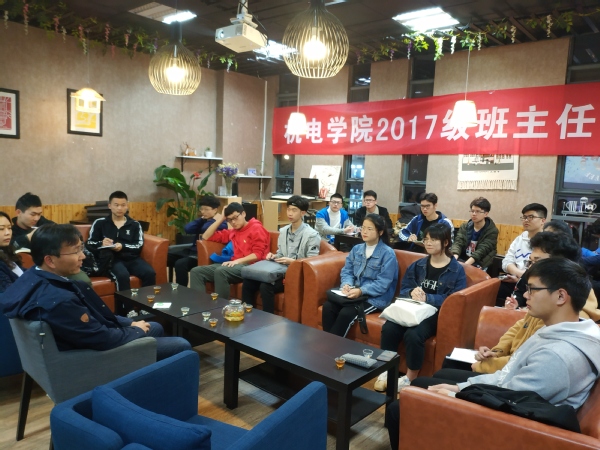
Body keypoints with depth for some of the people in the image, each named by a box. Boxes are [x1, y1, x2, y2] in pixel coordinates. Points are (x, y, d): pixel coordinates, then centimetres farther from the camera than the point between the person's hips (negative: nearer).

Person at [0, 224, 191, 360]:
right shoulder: (58, 301, -38)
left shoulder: (36, 277, -7)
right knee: (182, 346, 1)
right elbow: (104, 339, -28)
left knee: (156, 327, 27)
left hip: (93, 334, 9)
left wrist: (129, 323, 3)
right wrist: (136, 330, -9)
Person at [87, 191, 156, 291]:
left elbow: (139, 246, 5)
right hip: (112, 259, -2)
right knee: (122, 275, -34)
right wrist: (101, 243, -13)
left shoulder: (135, 224, 15)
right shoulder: (100, 223, 11)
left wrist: (123, 246, -14)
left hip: (132, 258, 2)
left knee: (150, 273, -25)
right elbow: (89, 243, 9)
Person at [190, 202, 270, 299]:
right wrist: (220, 219, 18)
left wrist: (238, 261, -20)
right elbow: (206, 237, 25)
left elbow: (258, 254, -9)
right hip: (235, 265, 8)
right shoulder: (232, 232, 23)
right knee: (196, 271, -8)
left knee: (220, 271, -36)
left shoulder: (256, 228, 3)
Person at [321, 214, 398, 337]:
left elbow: (383, 284, -16)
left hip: (375, 298, -6)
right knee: (328, 306, -19)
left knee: (346, 313, -29)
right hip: (355, 293, 6)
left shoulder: (388, 254, -10)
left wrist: (361, 291, -27)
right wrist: (347, 285, -13)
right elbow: (347, 271, 10)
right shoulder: (356, 249, 11)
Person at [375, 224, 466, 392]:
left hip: (437, 313, -4)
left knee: (413, 335, -32)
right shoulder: (417, 265, 13)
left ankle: (410, 377, -8)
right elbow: (403, 290, 10)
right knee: (388, 328, -25)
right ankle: (387, 370, -6)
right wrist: (412, 292, -14)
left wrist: (427, 298, -22)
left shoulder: (457, 270, 0)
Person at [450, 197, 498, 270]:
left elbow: (481, 251, -17)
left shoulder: (492, 231, -5)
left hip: (479, 264, -4)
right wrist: (454, 259, -28)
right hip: (462, 260, 4)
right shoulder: (465, 227, 7)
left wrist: (465, 265, -32)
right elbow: (458, 243, -7)